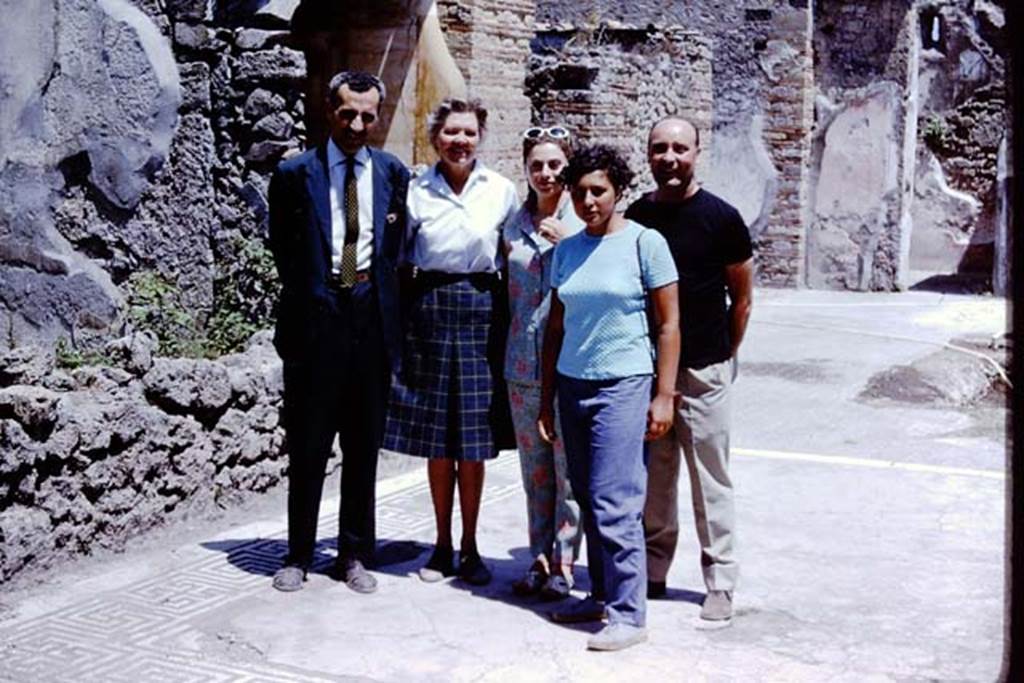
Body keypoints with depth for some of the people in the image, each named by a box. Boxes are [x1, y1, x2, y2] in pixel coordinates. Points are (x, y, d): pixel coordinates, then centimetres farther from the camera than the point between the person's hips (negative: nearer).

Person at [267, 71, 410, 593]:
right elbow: (283, 249, 6)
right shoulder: (295, 173, 0)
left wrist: (377, 293, 6)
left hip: (371, 315, 2)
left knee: (364, 446, 9)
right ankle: (298, 555, 16)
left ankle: (355, 554, 20)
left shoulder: (393, 173, 8)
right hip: (315, 314, -2)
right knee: (307, 445, 4)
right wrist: (310, 292, 6)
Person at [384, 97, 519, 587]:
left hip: (481, 308, 0)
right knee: (435, 436, 5)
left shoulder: (501, 190, 3)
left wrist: (508, 315, 2)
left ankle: (469, 546, 15)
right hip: (430, 307, 1)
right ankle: (442, 544, 18)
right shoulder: (417, 191, 3)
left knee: (474, 436, 3)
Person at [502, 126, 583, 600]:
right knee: (534, 468, 11)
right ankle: (540, 559, 22)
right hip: (523, 364, 5)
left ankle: (563, 564, 10)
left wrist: (570, 243, -15)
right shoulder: (514, 225, 11)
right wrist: (506, 354, 15)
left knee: (569, 469, -1)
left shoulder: (584, 223, -2)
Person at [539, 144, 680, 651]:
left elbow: (669, 325, -4)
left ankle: (629, 614, -1)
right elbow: (556, 328, 14)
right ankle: (602, 595, 21)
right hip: (573, 384, 5)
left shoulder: (645, 242, -4)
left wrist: (663, 396, -9)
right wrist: (546, 396, 12)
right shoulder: (567, 250, 10)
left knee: (614, 503, -8)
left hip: (624, 385, -5)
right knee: (587, 499, 9)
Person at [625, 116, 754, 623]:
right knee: (652, 479, 11)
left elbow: (742, 297, 2)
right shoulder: (636, 215, 6)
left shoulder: (720, 217, -5)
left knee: (710, 481, 2)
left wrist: (723, 356, 6)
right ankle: (652, 573, 23)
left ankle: (720, 584, 12)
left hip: (702, 371, -4)